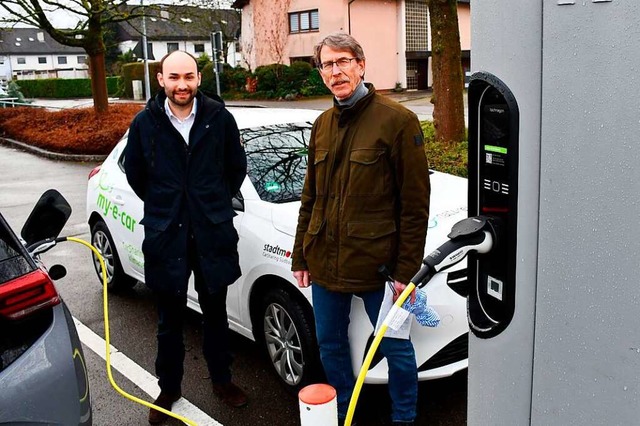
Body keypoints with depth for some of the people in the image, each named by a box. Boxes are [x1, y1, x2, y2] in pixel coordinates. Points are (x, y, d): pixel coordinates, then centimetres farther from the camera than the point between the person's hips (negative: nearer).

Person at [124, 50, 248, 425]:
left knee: (216, 314, 16)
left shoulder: (219, 118, -6)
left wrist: (217, 204, 9)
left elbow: (237, 167, 7)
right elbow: (134, 173, 10)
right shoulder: (145, 123, -4)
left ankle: (222, 380, 35)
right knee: (170, 319, 13)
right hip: (166, 236, 0)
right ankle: (169, 388, 31)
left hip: (213, 234, 0)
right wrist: (164, 207, 11)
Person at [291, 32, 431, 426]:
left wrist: (406, 269, -11)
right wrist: (301, 257, 13)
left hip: (376, 262, -6)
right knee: (330, 345, 18)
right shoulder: (323, 125, 10)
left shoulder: (397, 120, -10)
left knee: (396, 348, 10)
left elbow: (415, 204, -10)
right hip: (325, 261, 6)